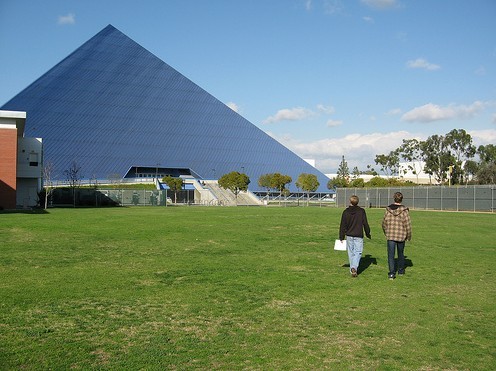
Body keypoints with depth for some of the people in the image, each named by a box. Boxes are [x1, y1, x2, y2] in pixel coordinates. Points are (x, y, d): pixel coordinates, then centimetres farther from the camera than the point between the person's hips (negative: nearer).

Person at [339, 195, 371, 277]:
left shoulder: (346, 212, -2)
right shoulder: (361, 211, -5)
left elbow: (343, 225, 1)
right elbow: (365, 224, -1)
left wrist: (341, 237, 9)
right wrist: (368, 234, 13)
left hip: (349, 235, 2)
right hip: (358, 236, -2)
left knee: (351, 253, 12)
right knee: (358, 252, 1)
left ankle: (352, 269, 17)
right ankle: (354, 267, -18)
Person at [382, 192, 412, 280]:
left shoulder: (388, 209, -2)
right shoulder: (404, 210, -10)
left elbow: (384, 223, 6)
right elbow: (407, 224, -8)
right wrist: (409, 236, 4)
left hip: (390, 236, 0)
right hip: (401, 236, 0)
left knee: (391, 255, 1)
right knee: (401, 253, 18)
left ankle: (392, 273, -8)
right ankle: (401, 271, 32)